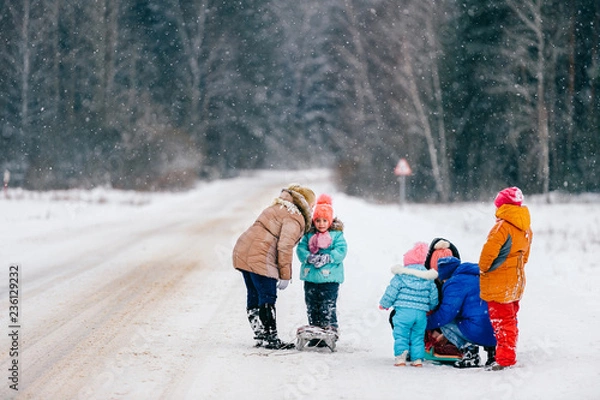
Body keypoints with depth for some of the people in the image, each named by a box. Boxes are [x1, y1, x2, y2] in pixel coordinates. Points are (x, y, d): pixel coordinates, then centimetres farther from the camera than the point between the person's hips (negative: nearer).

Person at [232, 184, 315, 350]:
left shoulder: (277, 209, 23)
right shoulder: (294, 219, -7)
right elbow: (285, 247, -16)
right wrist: (285, 276, -11)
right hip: (260, 257, -10)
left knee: (254, 297, 14)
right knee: (267, 298, -5)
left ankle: (261, 336, 21)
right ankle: (270, 338, -3)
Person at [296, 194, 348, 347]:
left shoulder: (337, 235, 1)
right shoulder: (309, 235, 10)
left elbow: (340, 252, -8)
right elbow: (300, 249, 2)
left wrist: (327, 258, -22)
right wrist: (309, 257, -17)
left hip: (329, 278, -4)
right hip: (310, 278, 4)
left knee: (328, 306, -6)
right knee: (312, 307, 9)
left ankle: (330, 333, -1)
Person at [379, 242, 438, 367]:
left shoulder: (401, 276, 0)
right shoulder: (428, 279, 12)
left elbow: (392, 291, 0)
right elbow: (434, 297, 14)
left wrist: (384, 304, 14)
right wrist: (429, 307, 33)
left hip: (404, 311, -4)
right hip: (421, 313, 4)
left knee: (401, 334, 0)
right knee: (418, 336, 13)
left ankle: (401, 355, -14)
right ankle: (417, 358, 8)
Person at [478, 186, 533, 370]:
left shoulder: (503, 226, -19)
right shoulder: (526, 229, 9)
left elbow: (490, 250, -24)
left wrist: (483, 268, -7)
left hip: (498, 283, -9)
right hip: (516, 281, 9)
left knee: (501, 321, -5)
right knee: (510, 321, 17)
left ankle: (505, 359, -5)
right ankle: (509, 355, 25)